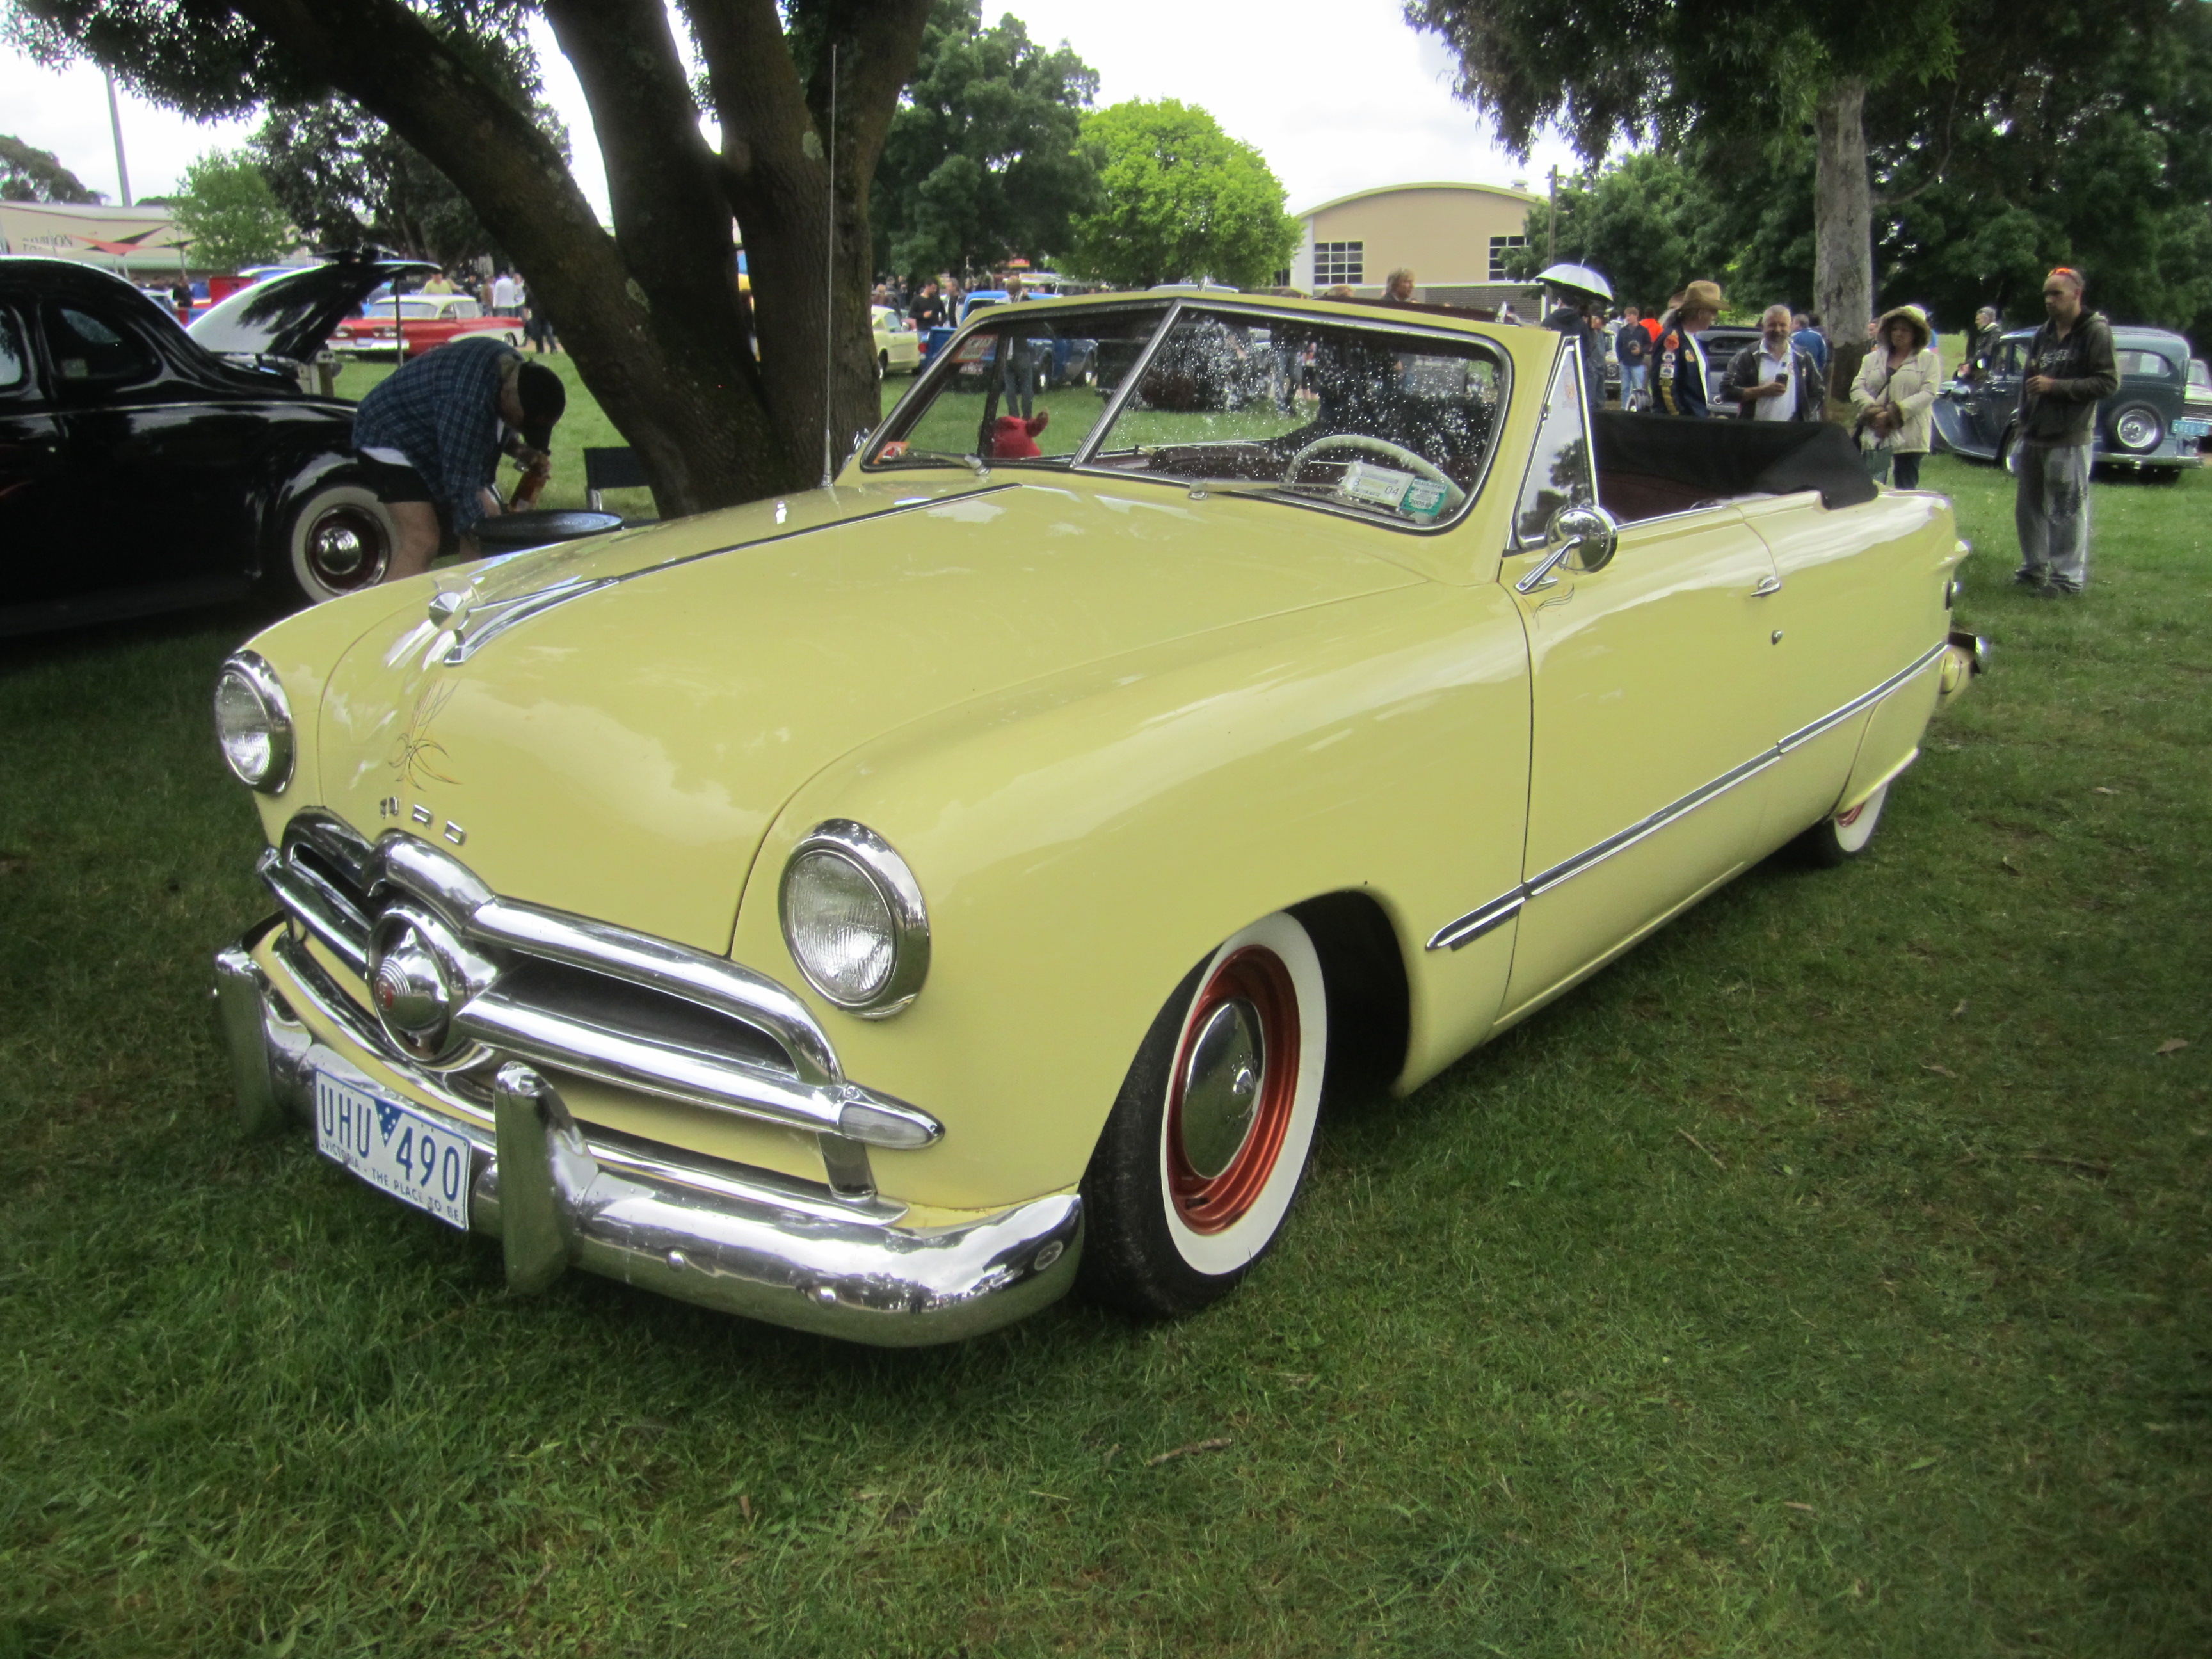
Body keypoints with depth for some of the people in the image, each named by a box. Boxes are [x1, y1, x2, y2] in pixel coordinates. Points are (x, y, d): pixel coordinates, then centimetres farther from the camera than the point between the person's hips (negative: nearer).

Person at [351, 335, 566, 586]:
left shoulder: (515, 369, -11)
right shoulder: (468, 400, -38)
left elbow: (498, 426, 9)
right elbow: (460, 485, -34)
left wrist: (521, 451, -10)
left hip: (434, 439, 9)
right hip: (390, 437, -9)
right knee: (422, 542, -21)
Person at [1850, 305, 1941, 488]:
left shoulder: (1928, 359, 5)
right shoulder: (1873, 358, 15)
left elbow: (1928, 394, -7)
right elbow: (1857, 389, 5)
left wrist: (1893, 414, -17)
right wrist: (1874, 412, -13)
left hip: (1909, 436, -3)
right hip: (1874, 434, 3)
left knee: (1906, 491, -1)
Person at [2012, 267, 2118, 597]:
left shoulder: (2096, 332, -6)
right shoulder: (2043, 334, 16)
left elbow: (2108, 382, -13)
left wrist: (2056, 386, -18)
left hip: (2070, 440, -7)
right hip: (2034, 437, 7)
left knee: (2068, 511, -5)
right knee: (2029, 507, 13)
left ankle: (2069, 577, 0)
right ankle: (2035, 567, 25)